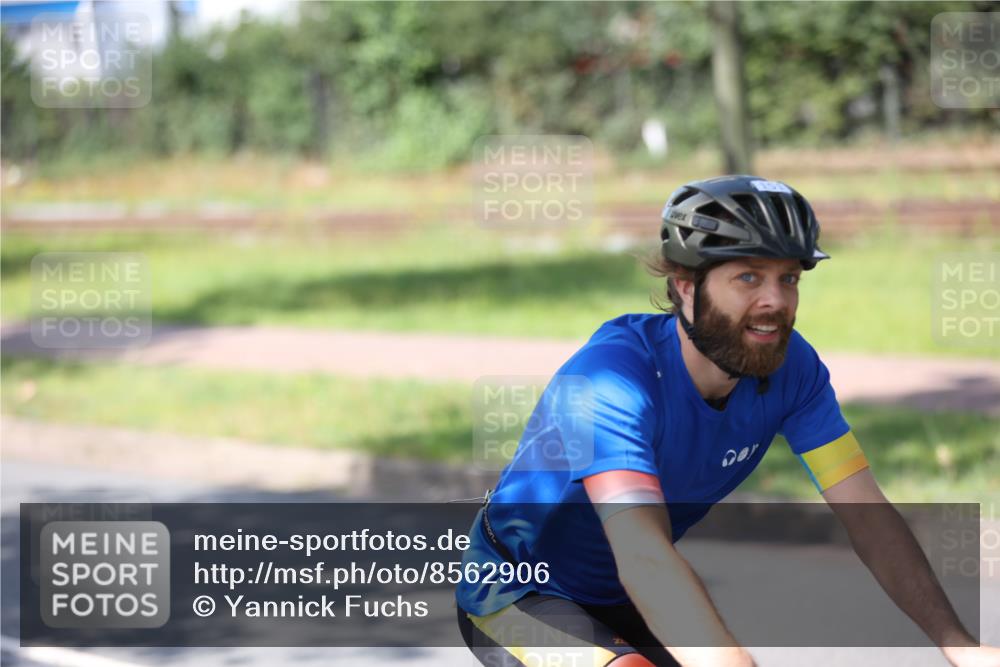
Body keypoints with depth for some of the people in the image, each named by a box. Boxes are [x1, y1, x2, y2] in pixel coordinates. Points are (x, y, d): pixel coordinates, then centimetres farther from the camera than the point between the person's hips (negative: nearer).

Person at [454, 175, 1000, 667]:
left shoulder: (790, 366, -15)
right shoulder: (610, 378, -34)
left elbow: (866, 514, -17)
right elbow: (644, 560, -46)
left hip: (617, 601, 7)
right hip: (517, 597, -7)